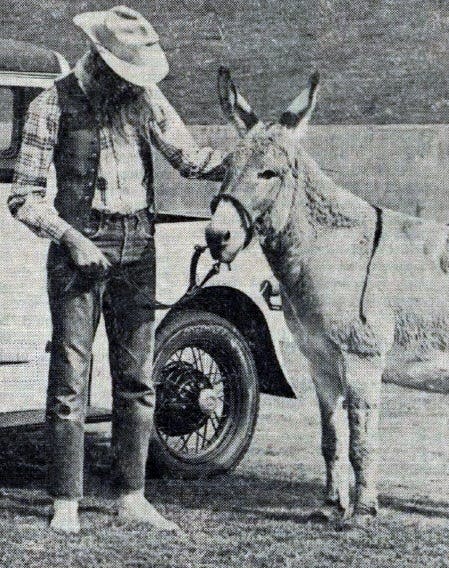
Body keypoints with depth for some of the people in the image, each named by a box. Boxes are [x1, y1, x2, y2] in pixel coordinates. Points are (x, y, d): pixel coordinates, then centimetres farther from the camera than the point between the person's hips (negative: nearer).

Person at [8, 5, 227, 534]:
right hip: (79, 247, -4)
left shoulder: (144, 98, 5)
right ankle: (65, 502, 4)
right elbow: (23, 196, -5)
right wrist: (71, 239, -17)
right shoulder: (54, 103, -5)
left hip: (137, 250, 4)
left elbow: (188, 156, 6)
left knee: (136, 376, 7)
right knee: (70, 377, -2)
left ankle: (131, 496, 15)